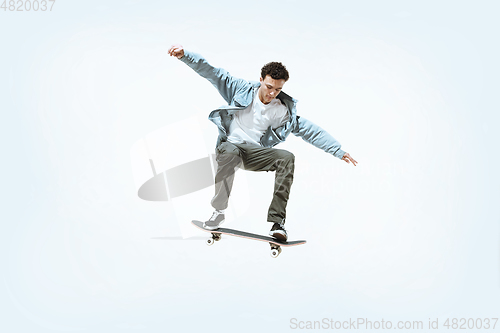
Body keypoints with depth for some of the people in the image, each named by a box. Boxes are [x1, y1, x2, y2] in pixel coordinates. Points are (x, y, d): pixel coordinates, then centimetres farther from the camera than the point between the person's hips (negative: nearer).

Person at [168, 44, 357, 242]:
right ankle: (218, 211, -23)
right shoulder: (241, 90, -2)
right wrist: (185, 55, -18)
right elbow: (211, 73, -5)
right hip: (229, 146, -2)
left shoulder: (284, 110, 3)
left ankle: (277, 222, -29)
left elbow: (309, 130, 3)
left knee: (287, 158, -25)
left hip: (255, 153, 3)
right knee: (230, 153, -40)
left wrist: (338, 151, -3)